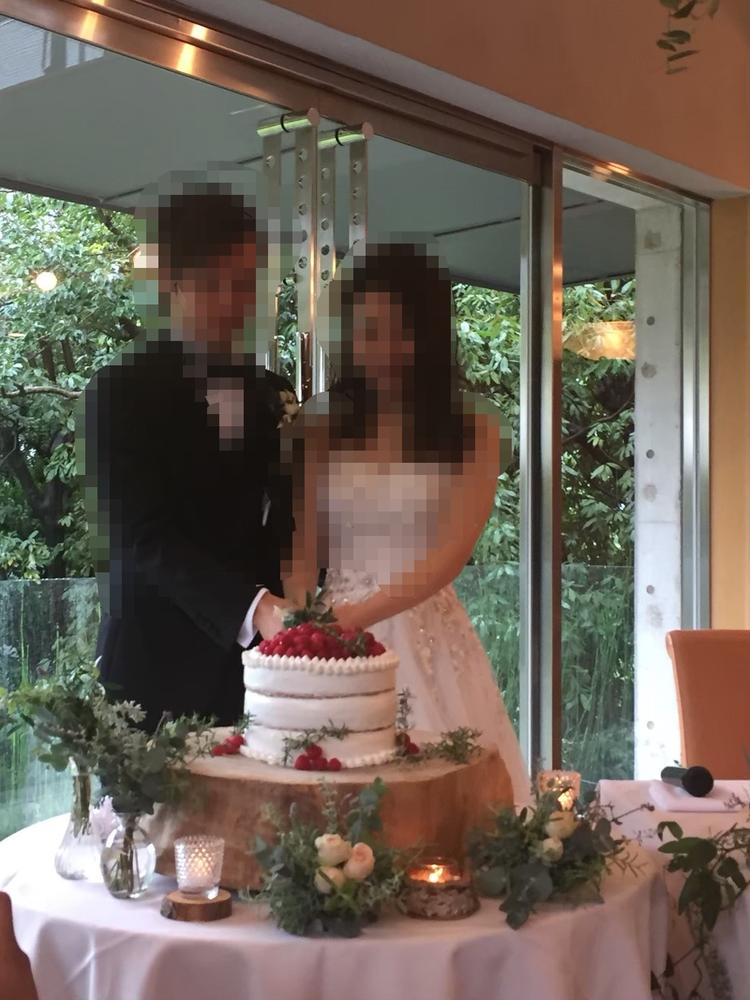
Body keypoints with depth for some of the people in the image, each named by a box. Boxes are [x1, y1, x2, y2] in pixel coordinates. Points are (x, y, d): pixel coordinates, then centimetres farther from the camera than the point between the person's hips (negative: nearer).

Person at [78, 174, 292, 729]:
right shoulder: (120, 391, -5)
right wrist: (253, 609, -29)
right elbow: (144, 538, -15)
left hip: (257, 672, 4)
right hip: (156, 674, -4)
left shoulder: (275, 393, 12)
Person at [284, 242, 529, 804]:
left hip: (430, 640, -1)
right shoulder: (320, 427, 6)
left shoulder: (474, 429, 0)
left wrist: (360, 613, -22)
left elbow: (451, 552, -9)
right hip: (336, 637, 1)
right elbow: (303, 552, 4)